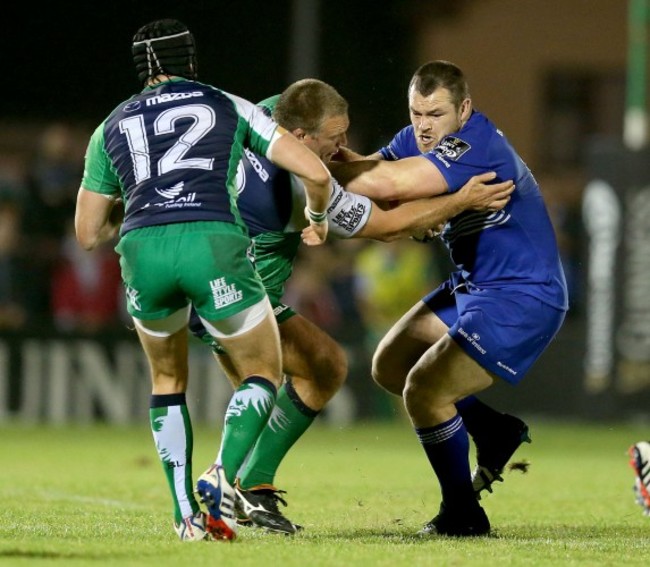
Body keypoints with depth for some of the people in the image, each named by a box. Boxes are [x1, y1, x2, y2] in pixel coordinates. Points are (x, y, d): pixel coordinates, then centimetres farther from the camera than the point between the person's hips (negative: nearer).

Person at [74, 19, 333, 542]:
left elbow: (88, 234, 29)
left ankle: (186, 514, 15)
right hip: (214, 244, -2)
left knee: (167, 381, 26)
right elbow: (315, 172, 14)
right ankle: (224, 476, -9)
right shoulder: (230, 106, 21)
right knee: (264, 376, 17)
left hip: (142, 249, 2)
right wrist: (317, 217, 36)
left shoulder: (111, 127, 26)